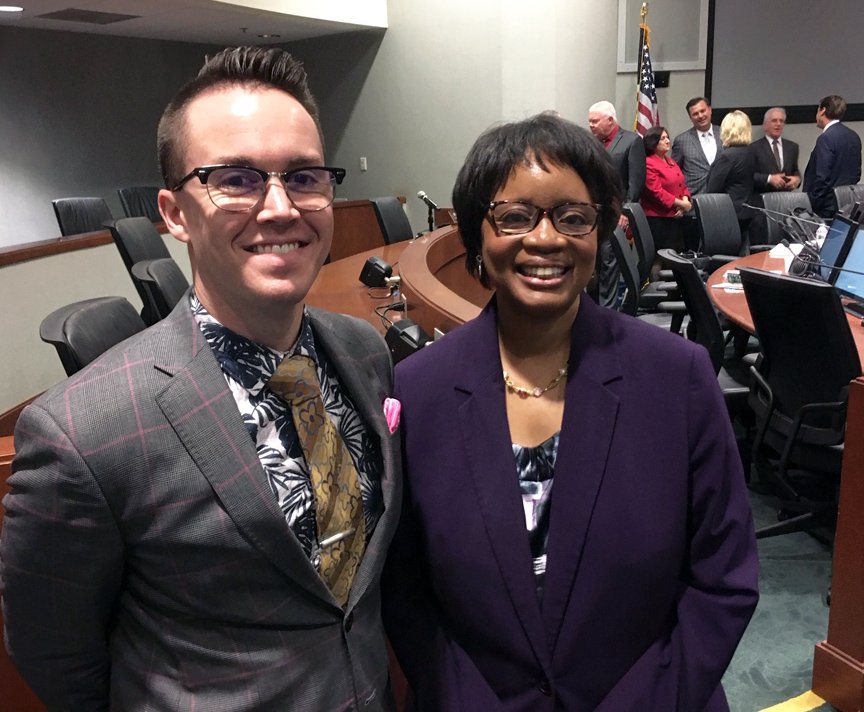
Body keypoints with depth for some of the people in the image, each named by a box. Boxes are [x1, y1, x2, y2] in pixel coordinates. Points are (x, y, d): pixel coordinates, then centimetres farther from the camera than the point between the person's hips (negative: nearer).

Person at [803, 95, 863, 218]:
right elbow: (857, 172, 17)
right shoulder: (854, 136, 12)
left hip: (829, 208, -9)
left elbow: (823, 177, -20)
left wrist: (812, 206, -15)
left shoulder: (826, 138, -15)